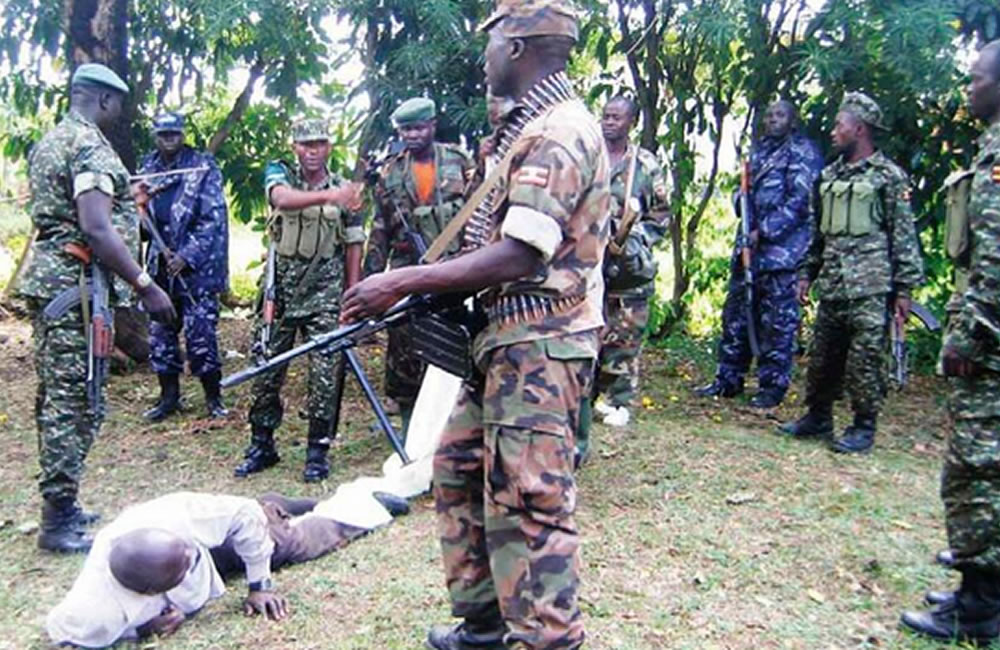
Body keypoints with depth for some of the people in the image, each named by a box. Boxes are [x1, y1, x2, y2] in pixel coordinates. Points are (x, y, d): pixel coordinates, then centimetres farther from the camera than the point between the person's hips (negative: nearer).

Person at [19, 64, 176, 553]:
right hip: (76, 285, -10)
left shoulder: (48, 142, 18)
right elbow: (96, 229, -23)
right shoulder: (90, 145, -13)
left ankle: (59, 506, 25)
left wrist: (123, 196, 33)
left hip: (47, 279, 10)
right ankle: (59, 522, 2)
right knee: (76, 403, -5)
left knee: (55, 398, 15)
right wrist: (146, 286, -23)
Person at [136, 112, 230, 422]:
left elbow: (214, 219, -11)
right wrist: (140, 202, -5)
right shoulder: (148, 168, 12)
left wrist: (186, 257, -17)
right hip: (160, 265, 6)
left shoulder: (204, 167, -5)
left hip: (196, 266, -5)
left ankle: (213, 396, 11)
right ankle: (169, 395, 23)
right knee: (159, 333, 9)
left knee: (200, 334, -4)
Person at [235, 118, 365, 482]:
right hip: (280, 289, 0)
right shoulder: (279, 174, 4)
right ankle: (261, 445, 22)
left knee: (325, 376, -2)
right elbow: (282, 199, -22)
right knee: (267, 369, 7)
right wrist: (327, 196, -38)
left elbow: (353, 246, 9)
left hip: (325, 294, 0)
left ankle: (318, 451, 11)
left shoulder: (344, 190, 7)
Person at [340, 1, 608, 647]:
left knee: (529, 501, -6)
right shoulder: (533, 128, 17)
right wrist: (417, 286, 12)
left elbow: (517, 258, -23)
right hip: (509, 339, 11)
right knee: (459, 467, 16)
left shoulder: (559, 133, -15)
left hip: (539, 347, -11)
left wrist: (402, 283, -19)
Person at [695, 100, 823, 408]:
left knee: (777, 320, -3)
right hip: (750, 244, 7)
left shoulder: (803, 152, -3)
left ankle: (773, 385, 5)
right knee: (736, 312, 9)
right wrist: (747, 230, 5)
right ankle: (728, 379, 18)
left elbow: (800, 201, -12)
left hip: (782, 248, -7)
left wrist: (764, 232, -15)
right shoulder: (759, 149, 18)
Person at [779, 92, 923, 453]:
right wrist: (807, 272, 16)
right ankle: (818, 416, 25)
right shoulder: (830, 174, 16)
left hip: (870, 288, -6)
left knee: (864, 359, -2)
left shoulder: (889, 176, -3)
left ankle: (864, 427, 10)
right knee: (822, 356, 11)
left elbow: (904, 235, -5)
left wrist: (904, 287, -9)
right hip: (831, 286, 6)